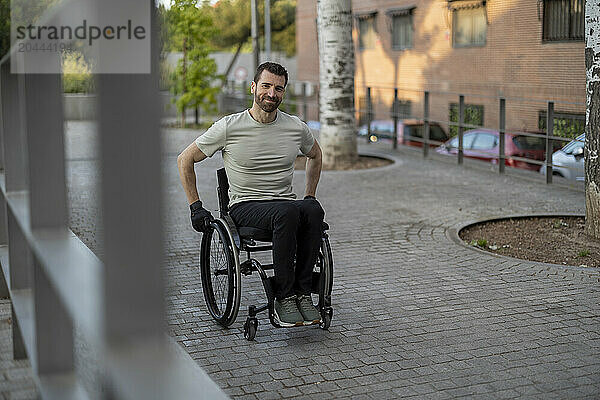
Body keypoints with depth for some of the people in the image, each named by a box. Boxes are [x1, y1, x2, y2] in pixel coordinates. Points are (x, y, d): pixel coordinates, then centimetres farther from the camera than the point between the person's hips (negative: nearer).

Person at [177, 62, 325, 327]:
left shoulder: (297, 128, 5)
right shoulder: (229, 127, -4)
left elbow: (315, 156, 28)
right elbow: (185, 159, 5)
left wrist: (310, 196, 19)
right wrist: (196, 206, 2)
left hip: (286, 202, 4)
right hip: (245, 206, -3)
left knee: (313, 211, -33)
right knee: (287, 212, -37)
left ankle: (302, 292, -26)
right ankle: (283, 297, -29)